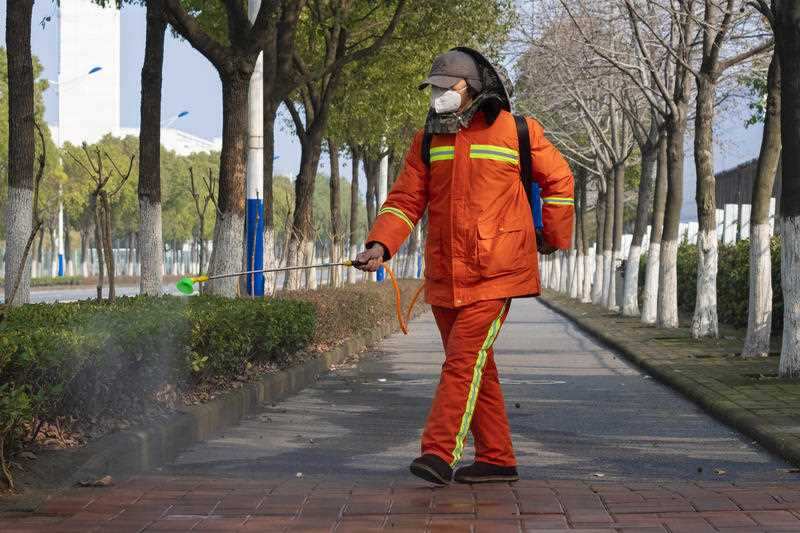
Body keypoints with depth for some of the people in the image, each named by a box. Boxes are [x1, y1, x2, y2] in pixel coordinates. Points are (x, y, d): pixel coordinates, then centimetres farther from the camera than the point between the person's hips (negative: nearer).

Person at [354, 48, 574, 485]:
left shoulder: (516, 131, -1)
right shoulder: (428, 140, 10)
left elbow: (558, 179, 11)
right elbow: (406, 198, 5)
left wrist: (553, 237, 12)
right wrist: (381, 244, -11)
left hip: (495, 272, -5)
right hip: (444, 275, 5)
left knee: (464, 359, -16)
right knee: (475, 367, 10)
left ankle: (439, 453, -19)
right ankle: (497, 458, 19)